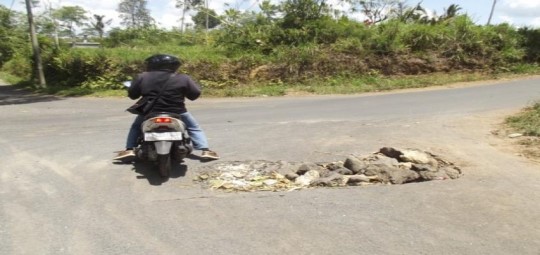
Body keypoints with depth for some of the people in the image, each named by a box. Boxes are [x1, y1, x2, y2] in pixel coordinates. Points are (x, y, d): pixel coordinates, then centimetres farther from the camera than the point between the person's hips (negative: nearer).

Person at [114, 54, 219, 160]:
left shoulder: (142, 77, -1)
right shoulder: (182, 79, -8)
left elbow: (132, 94, 7)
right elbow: (195, 94, -2)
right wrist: (193, 84, 17)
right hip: (177, 113, -1)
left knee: (136, 126, 30)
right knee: (194, 127, 20)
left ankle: (129, 150, 21)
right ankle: (205, 150, 8)